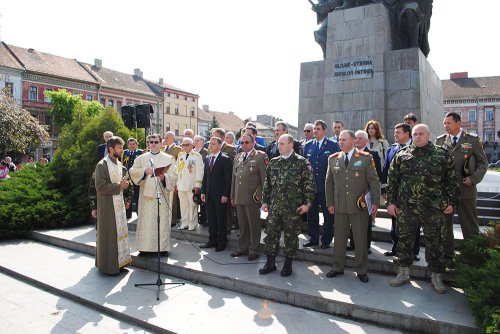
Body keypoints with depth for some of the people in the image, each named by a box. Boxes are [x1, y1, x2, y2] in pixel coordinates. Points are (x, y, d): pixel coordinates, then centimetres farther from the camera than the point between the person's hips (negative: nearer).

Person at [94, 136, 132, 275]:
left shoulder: (119, 163, 11)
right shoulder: (102, 165, -14)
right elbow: (100, 187, -19)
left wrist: (123, 184, 5)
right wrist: (119, 186, -17)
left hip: (119, 204, 8)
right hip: (107, 206, -8)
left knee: (120, 232, 12)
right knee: (109, 235, 1)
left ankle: (119, 262, 23)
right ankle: (108, 266, 13)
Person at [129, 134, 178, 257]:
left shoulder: (169, 158, 7)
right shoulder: (141, 158, 12)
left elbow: (174, 175, -1)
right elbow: (132, 171, 2)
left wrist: (164, 177, -19)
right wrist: (144, 171, -15)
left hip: (162, 194, -1)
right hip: (146, 194, 1)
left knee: (162, 221, 1)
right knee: (145, 221, 2)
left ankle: (163, 247, 10)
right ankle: (145, 247, 11)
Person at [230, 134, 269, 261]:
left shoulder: (261, 156, -4)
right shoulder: (238, 157, 16)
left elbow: (265, 178, -7)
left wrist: (264, 196, -10)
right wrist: (232, 196, 15)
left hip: (253, 197, -6)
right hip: (239, 197, 6)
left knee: (254, 225, 4)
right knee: (242, 225, 14)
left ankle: (253, 250, 17)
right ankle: (242, 248, 27)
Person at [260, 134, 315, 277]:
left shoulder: (301, 162, -5)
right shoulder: (274, 162, 9)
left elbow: (309, 184, -7)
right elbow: (267, 183, 14)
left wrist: (307, 203, -12)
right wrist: (265, 201, 11)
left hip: (293, 207, -4)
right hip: (274, 206, 4)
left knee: (291, 236, 7)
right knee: (271, 234, 8)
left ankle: (288, 264, 23)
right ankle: (270, 263, 23)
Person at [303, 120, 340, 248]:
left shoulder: (333, 145, -3)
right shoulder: (308, 145, 8)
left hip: (327, 187, -3)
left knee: (328, 214, 7)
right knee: (311, 213, 11)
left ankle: (326, 240, 20)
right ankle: (313, 238, 25)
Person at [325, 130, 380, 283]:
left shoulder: (365, 158, -2)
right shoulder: (333, 159, 6)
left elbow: (374, 181, -1)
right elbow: (329, 182, 10)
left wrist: (375, 202, -7)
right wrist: (330, 203, 6)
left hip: (359, 206, -2)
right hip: (339, 206, 2)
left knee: (361, 239, 7)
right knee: (339, 238, 11)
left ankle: (361, 270, 23)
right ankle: (338, 267, 27)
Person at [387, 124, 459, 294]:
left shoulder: (442, 155, 2)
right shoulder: (402, 155, 4)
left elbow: (451, 180, 5)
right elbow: (392, 180, 5)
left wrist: (452, 202, 1)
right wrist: (391, 201, 1)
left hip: (433, 209, -1)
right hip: (406, 208, 1)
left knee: (434, 242, 8)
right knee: (404, 240, 9)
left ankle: (436, 276, 24)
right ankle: (403, 273, 24)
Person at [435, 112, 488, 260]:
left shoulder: (472, 140, 0)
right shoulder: (440, 140, 7)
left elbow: (483, 163, 2)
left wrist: (474, 178, -12)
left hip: (465, 189, -3)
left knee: (470, 226, 5)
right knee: (444, 224, 12)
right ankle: (447, 253, 25)